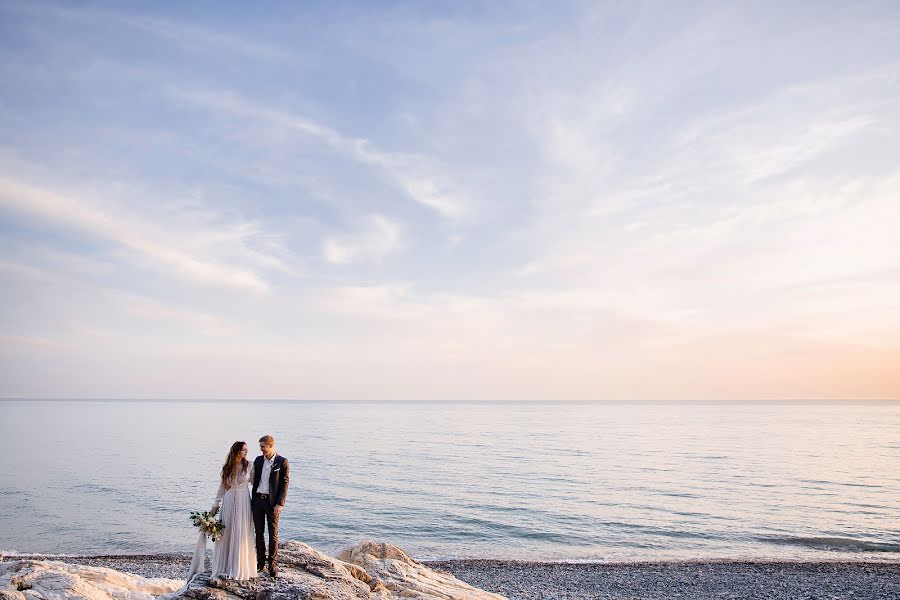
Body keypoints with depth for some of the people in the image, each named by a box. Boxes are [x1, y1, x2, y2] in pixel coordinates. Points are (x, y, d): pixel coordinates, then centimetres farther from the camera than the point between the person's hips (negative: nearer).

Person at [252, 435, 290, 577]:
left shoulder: (282, 462, -8)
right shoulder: (258, 460, 7)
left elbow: (285, 484, -9)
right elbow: (255, 481, 13)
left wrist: (280, 504, -14)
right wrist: (253, 499, 8)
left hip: (272, 502, -5)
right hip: (258, 500, 5)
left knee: (273, 534, 2)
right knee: (259, 532, 10)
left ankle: (272, 564, 11)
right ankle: (260, 561, 21)